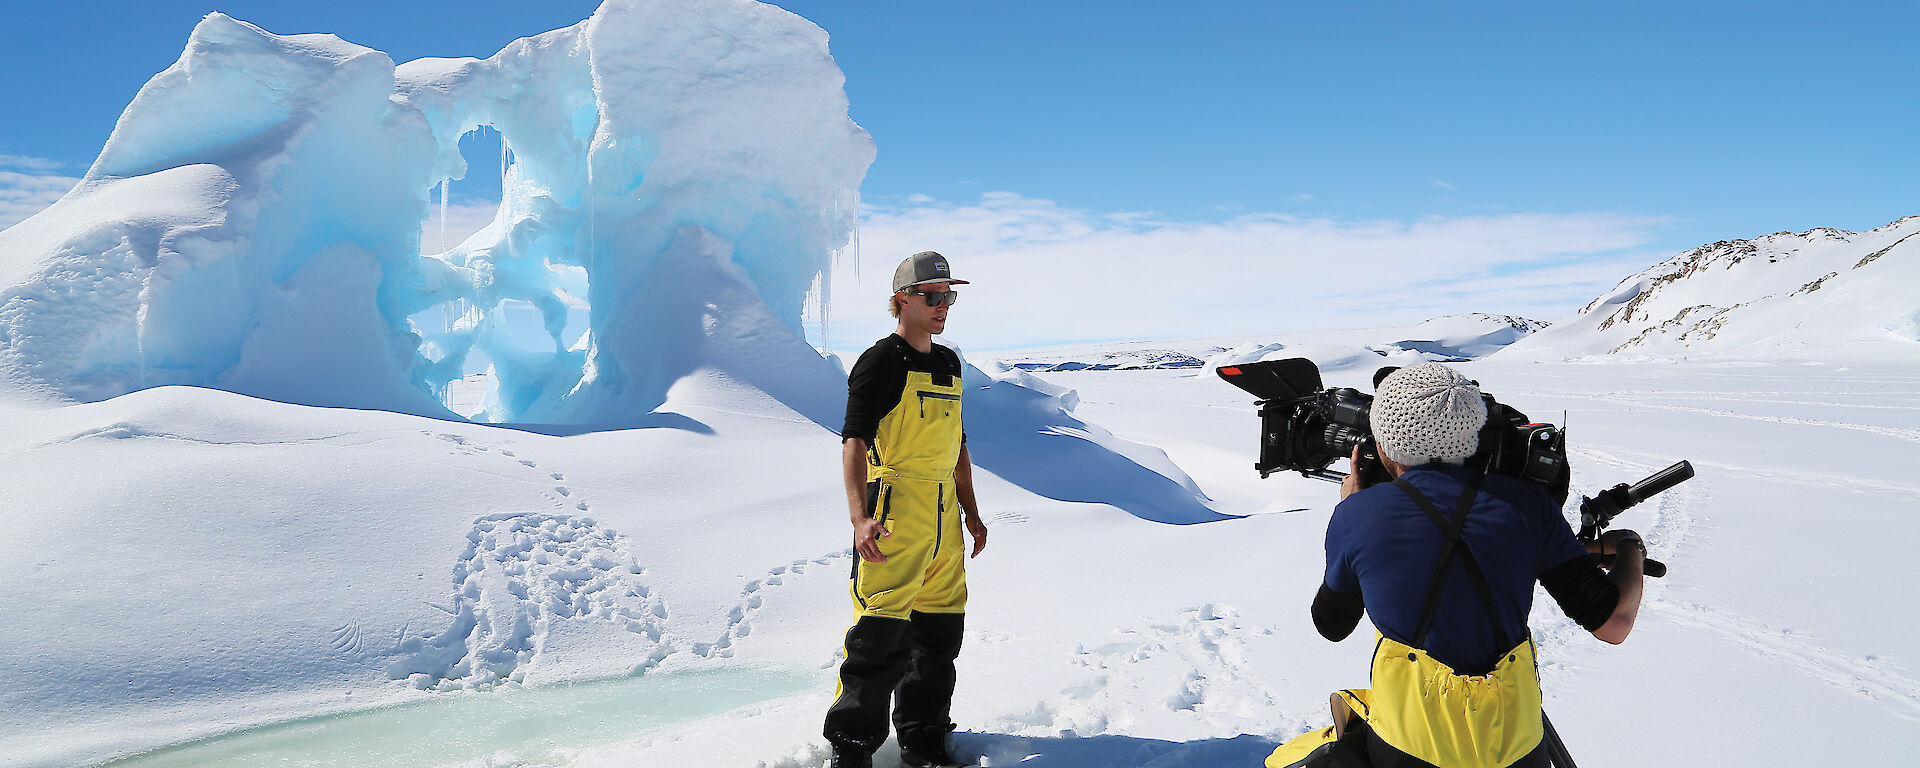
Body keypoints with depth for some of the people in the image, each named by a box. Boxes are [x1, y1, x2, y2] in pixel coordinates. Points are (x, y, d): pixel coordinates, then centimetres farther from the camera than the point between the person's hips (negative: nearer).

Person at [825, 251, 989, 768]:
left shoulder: (949, 364, 16)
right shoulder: (882, 362, -8)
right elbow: (854, 443, -15)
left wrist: (970, 511, 23)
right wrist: (860, 517, -28)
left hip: (944, 515, 8)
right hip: (894, 512, -7)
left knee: (940, 632, 12)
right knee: (882, 634, -9)